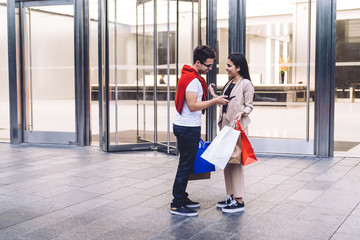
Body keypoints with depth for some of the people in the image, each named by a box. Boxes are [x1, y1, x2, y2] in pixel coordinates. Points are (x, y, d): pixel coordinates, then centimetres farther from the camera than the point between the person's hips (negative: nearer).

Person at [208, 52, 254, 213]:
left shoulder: (246, 84, -7)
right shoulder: (229, 83, 17)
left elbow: (249, 105, -8)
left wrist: (242, 113, -27)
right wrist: (214, 95, 13)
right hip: (225, 124, 9)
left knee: (236, 161, -7)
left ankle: (239, 201, -2)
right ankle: (231, 196, 19)